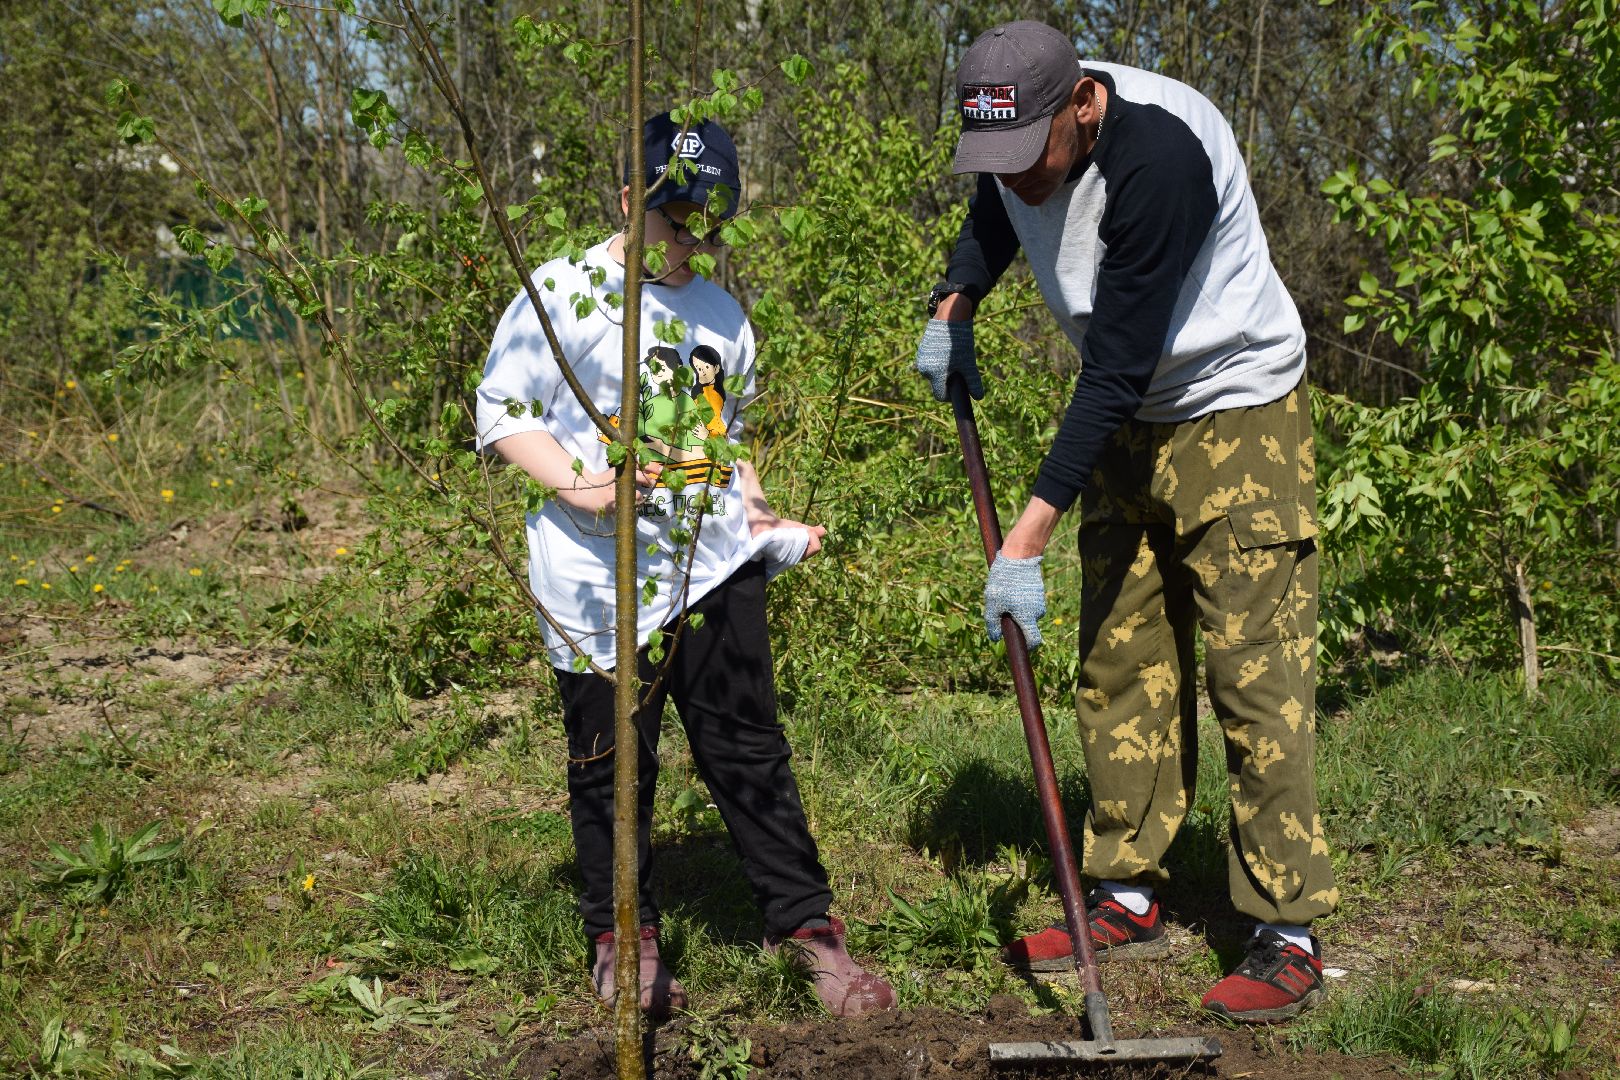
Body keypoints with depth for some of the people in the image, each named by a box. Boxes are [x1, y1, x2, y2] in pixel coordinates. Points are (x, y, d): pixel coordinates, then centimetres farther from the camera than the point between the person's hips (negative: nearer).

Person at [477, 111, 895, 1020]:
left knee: (749, 749, 4)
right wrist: (575, 485, -17)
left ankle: (806, 925, 15)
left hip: (714, 565, 4)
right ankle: (622, 935, 24)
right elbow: (501, 410, -3)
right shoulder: (565, 292, -3)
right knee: (612, 763, 7)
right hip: (600, 578, -3)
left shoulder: (724, 314, 14)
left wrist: (763, 518, 12)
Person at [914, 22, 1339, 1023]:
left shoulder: (1160, 150, -31)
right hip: (1128, 424, 8)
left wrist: (1030, 535, -33)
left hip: (1238, 410, -8)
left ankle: (1290, 937, -3)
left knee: (1255, 668, -10)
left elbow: (1118, 367, -32)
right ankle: (1129, 900, 18)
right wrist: (953, 305, 1)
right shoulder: (1021, 134, -7)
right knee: (1121, 662, 8)